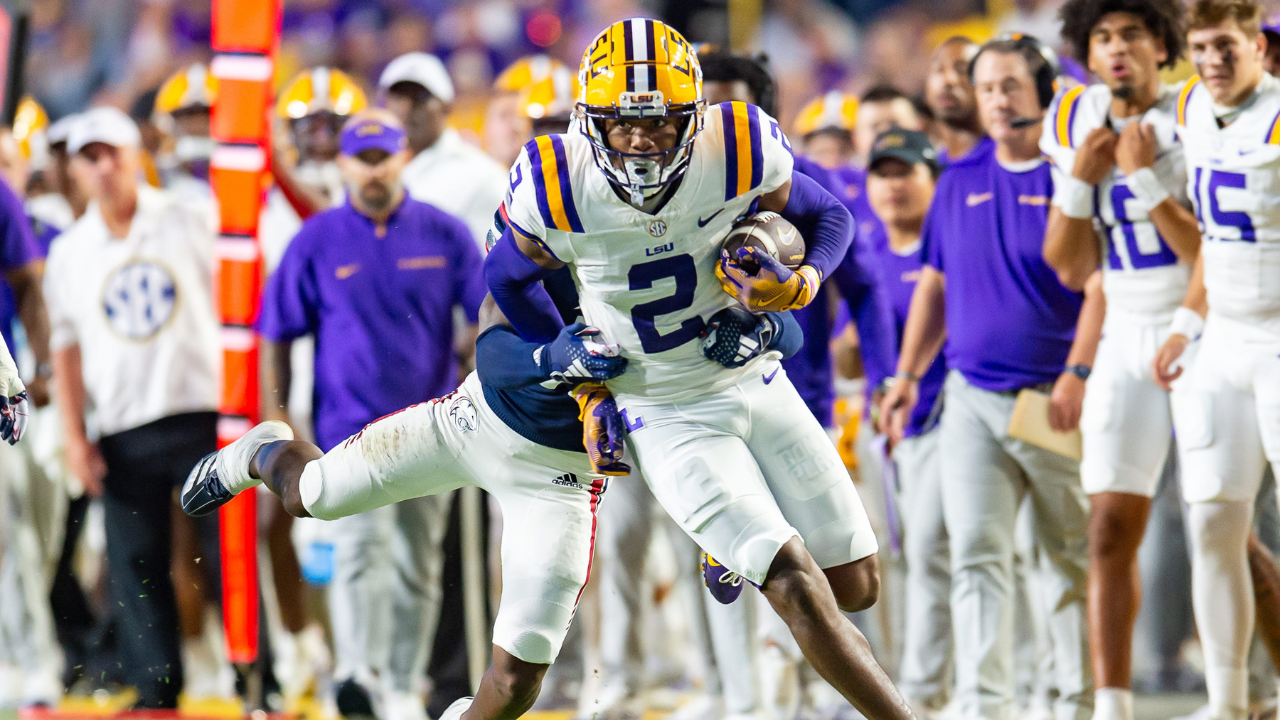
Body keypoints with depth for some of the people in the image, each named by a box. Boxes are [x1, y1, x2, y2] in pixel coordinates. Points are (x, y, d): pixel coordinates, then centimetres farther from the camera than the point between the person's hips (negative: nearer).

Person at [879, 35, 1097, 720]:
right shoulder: (959, 182, 12)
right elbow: (935, 283, 21)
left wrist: (1078, 372, -18)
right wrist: (907, 374, 15)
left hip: (1055, 400, -4)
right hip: (972, 399, 4)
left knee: (1075, 560, 5)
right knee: (976, 554, -8)